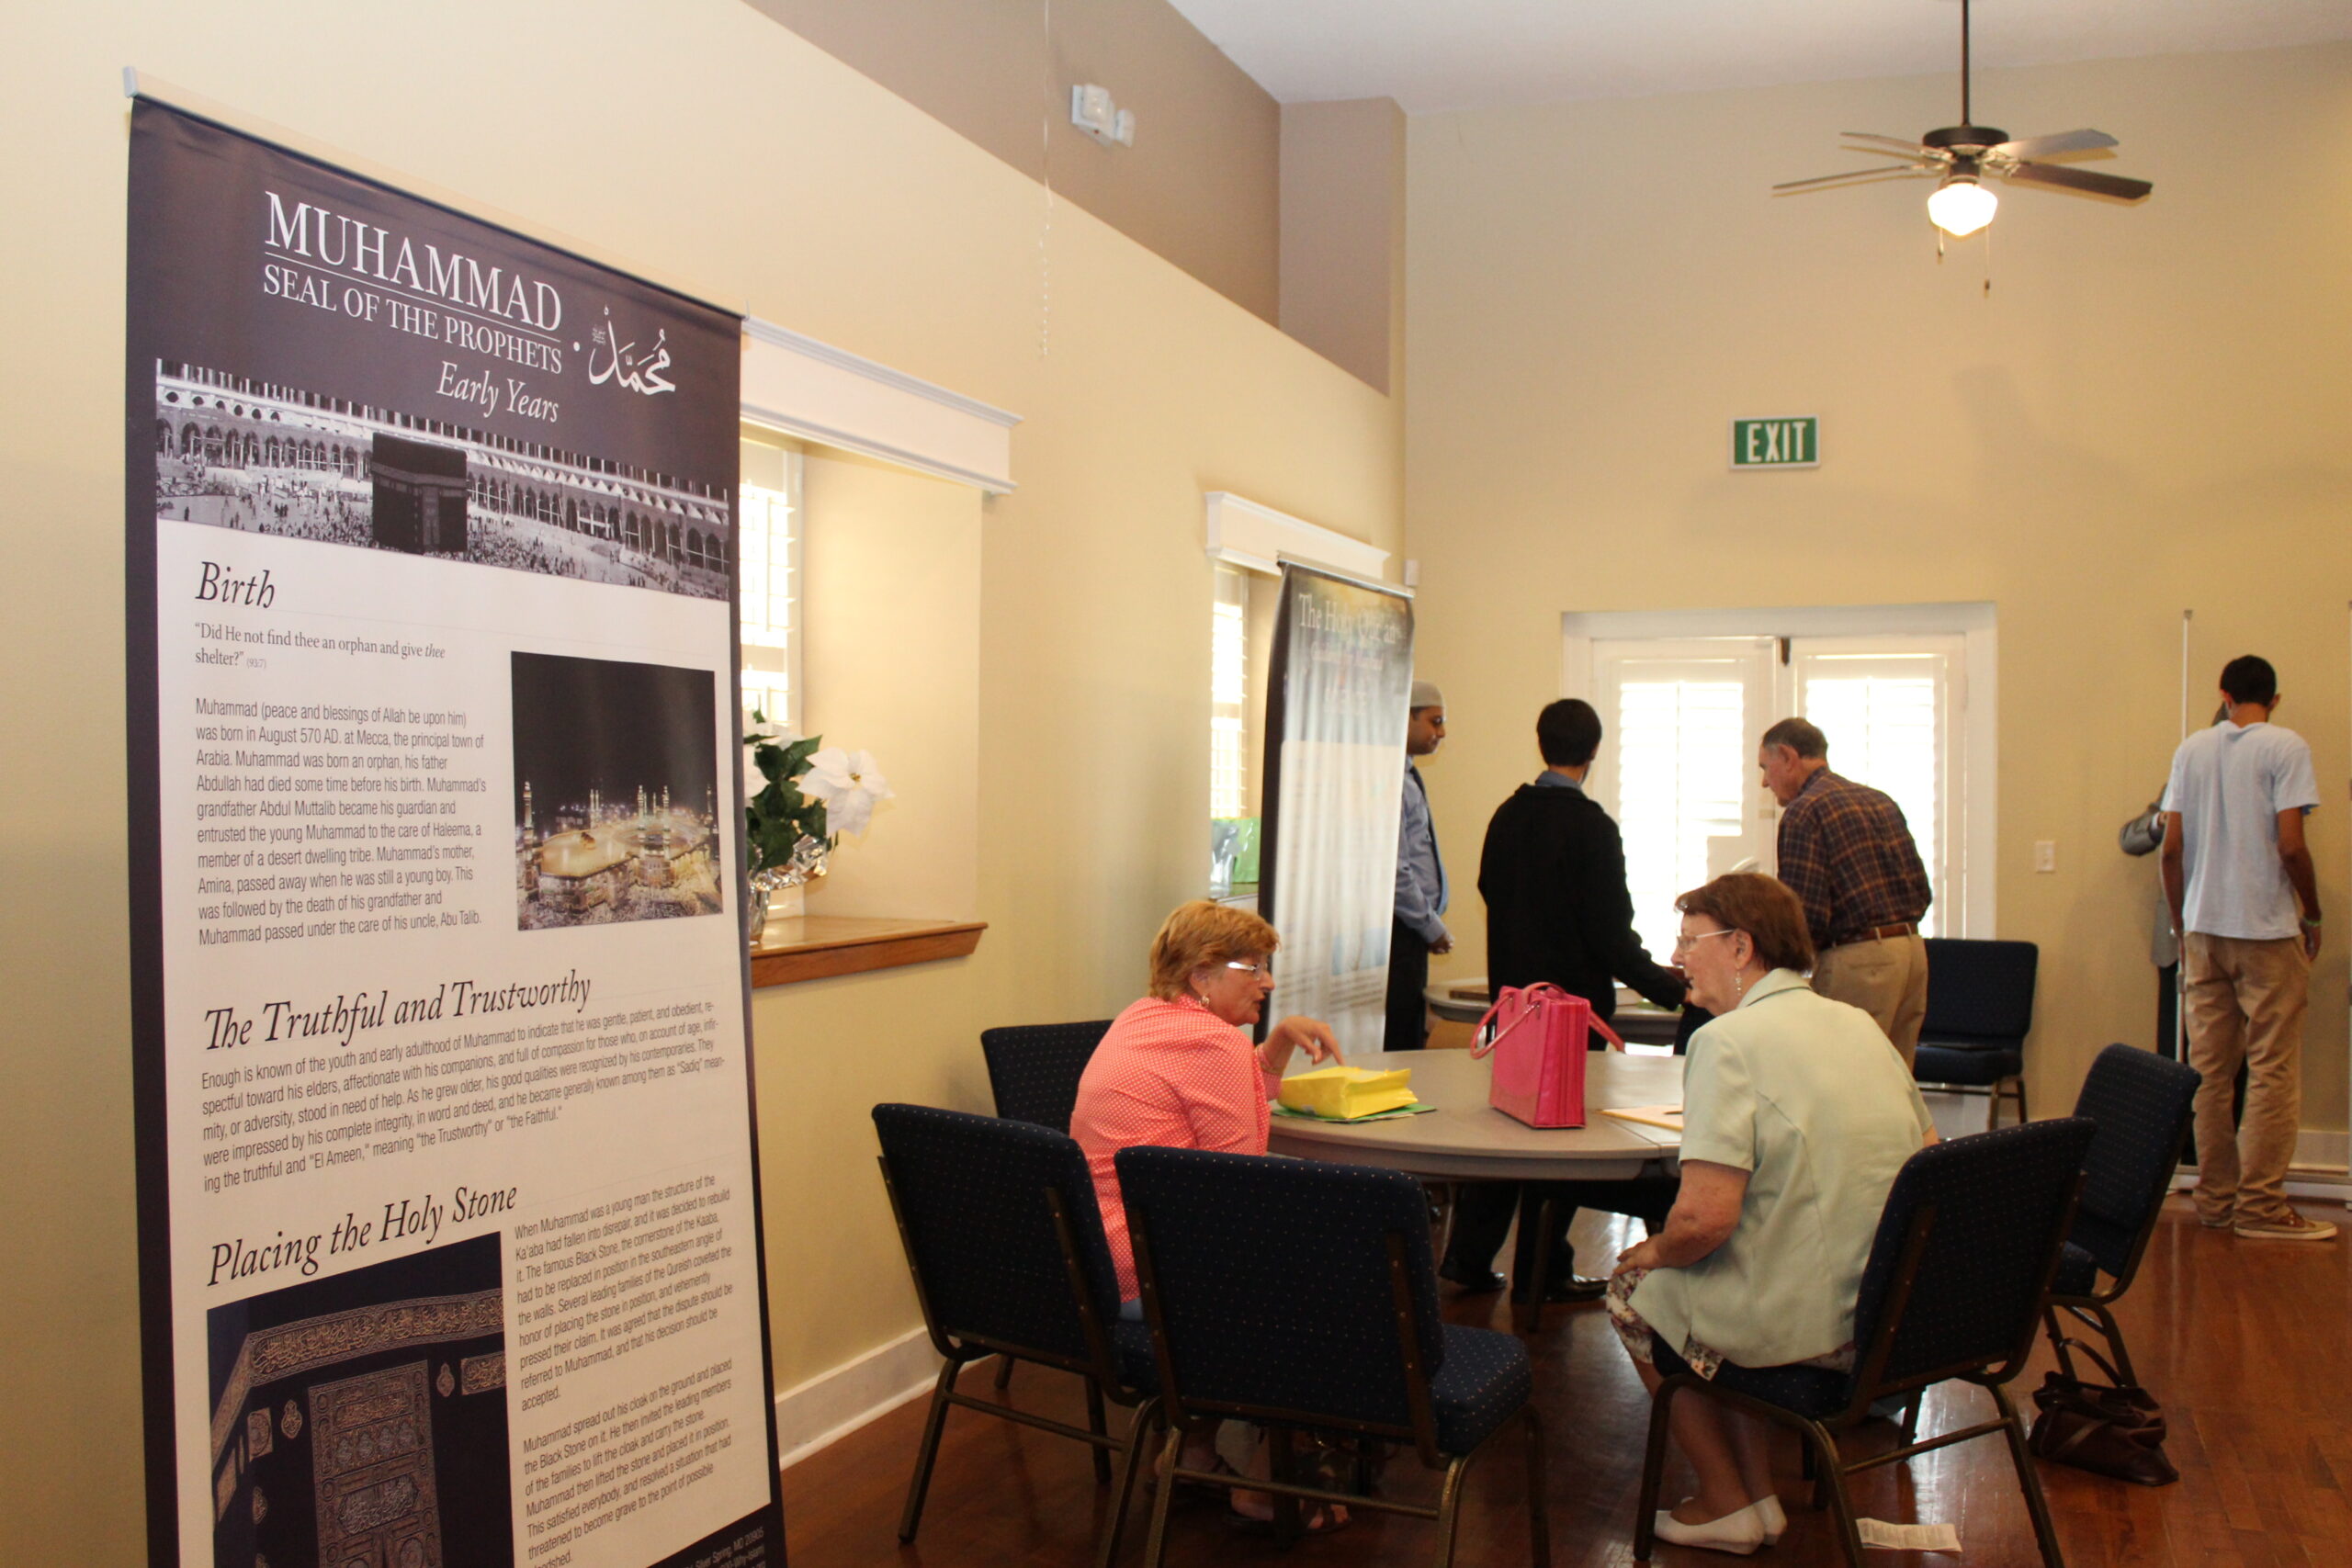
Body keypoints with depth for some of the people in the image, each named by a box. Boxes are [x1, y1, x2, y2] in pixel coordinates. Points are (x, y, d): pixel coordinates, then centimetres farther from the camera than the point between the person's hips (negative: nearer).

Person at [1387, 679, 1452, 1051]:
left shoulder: (1405, 774, 15)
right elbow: (1393, 870, -20)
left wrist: (1432, 926, 16)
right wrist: (1433, 928, -11)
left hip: (1411, 934, 10)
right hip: (1397, 933, -10)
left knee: (1410, 1041, 11)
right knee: (1396, 1047, -7)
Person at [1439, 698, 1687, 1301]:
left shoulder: (1508, 815, 4)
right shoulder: (1591, 825, -15)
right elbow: (1610, 931, -17)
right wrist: (1669, 986, -9)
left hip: (1512, 989, 6)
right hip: (1573, 999, -6)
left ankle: (1469, 1256, 15)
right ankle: (1542, 1269, 11)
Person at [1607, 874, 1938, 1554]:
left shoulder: (1728, 1039, -18)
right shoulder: (1859, 1022, 7)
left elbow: (1705, 1218, -24)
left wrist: (1655, 1252, -3)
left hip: (1808, 1326, -8)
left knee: (1634, 1287, 17)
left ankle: (1726, 1504, 26)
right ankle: (1757, 1493, 29)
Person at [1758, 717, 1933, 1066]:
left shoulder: (1804, 811, -9)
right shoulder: (1881, 800, 15)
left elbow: (1807, 916, -14)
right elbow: (1922, 893, 16)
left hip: (1858, 960, -8)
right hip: (1912, 949, 8)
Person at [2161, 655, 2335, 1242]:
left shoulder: (2191, 750, 8)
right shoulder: (2285, 746, -5)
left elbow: (2171, 849, 5)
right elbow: (2290, 845, -13)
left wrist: (2182, 929, 14)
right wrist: (2313, 915, 2)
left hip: (2203, 928, 5)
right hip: (2267, 929, -5)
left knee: (2209, 1070, 8)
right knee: (2273, 1071, 1)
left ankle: (2215, 1198, 14)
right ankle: (2260, 1205, 1)